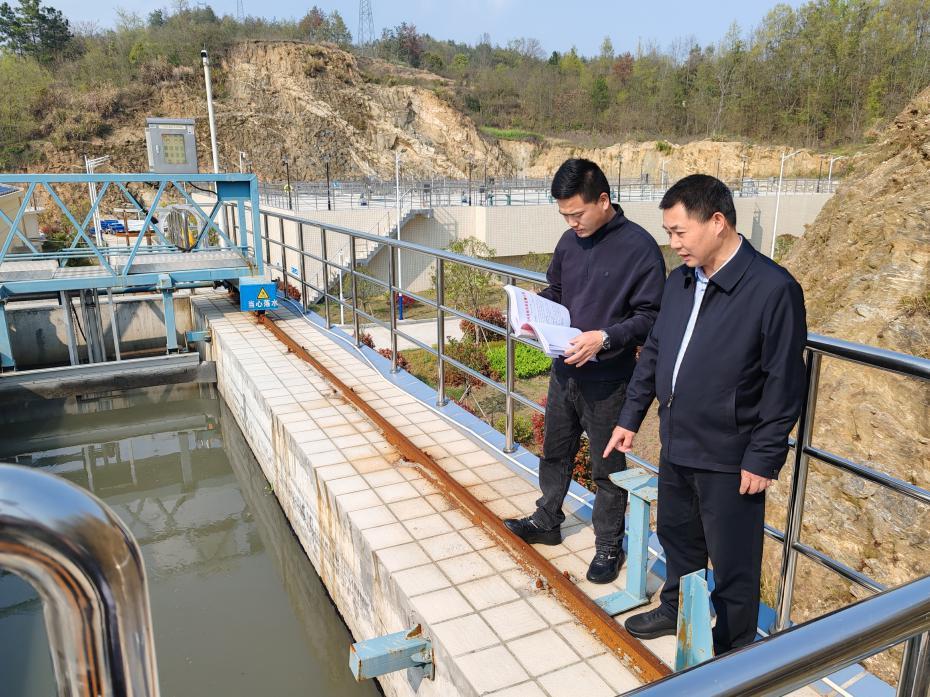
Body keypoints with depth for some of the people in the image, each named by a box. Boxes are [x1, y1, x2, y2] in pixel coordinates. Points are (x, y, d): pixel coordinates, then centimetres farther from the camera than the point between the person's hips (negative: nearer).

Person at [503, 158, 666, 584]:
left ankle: (609, 545, 30)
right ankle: (546, 521, 42)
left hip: (607, 380, -6)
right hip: (565, 370, 6)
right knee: (555, 451, 21)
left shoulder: (639, 247, -16)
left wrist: (605, 338, -28)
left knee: (607, 467, 10)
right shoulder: (570, 241, 3)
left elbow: (650, 316, -15)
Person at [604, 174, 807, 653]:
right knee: (677, 536, 24)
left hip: (729, 457, -6)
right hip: (676, 442, 7)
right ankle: (676, 610, 48)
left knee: (733, 562, 12)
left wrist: (763, 459, -14)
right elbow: (653, 352, 11)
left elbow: (784, 384, -16)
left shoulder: (773, 289, -19)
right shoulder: (680, 280, 2)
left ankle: (734, 649, 34)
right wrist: (630, 416, 12)